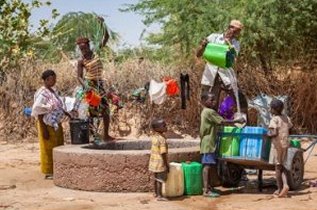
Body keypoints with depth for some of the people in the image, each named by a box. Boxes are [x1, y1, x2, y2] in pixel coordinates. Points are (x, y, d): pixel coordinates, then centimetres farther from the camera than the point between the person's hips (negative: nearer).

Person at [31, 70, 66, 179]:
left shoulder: (53, 91, 9)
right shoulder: (42, 93, -17)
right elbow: (39, 113, -19)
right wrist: (44, 129, -21)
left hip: (56, 124, 9)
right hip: (47, 125, -9)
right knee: (48, 149, 0)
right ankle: (48, 172, 9)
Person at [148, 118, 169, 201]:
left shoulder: (154, 137, 3)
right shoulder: (162, 139, -23)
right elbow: (163, 153, -23)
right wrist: (166, 165, -17)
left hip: (154, 161, 9)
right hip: (160, 162, -9)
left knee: (156, 178, 20)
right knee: (160, 179, 0)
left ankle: (156, 193, 32)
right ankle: (159, 196, 6)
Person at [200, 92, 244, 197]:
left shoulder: (206, 112, 17)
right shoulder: (210, 112, -15)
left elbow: (218, 123, 18)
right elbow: (222, 122, -20)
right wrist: (237, 121, -15)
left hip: (209, 143, 10)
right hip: (208, 143, -10)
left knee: (209, 166, 14)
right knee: (208, 165, -11)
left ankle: (207, 187, 21)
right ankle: (206, 190, -12)